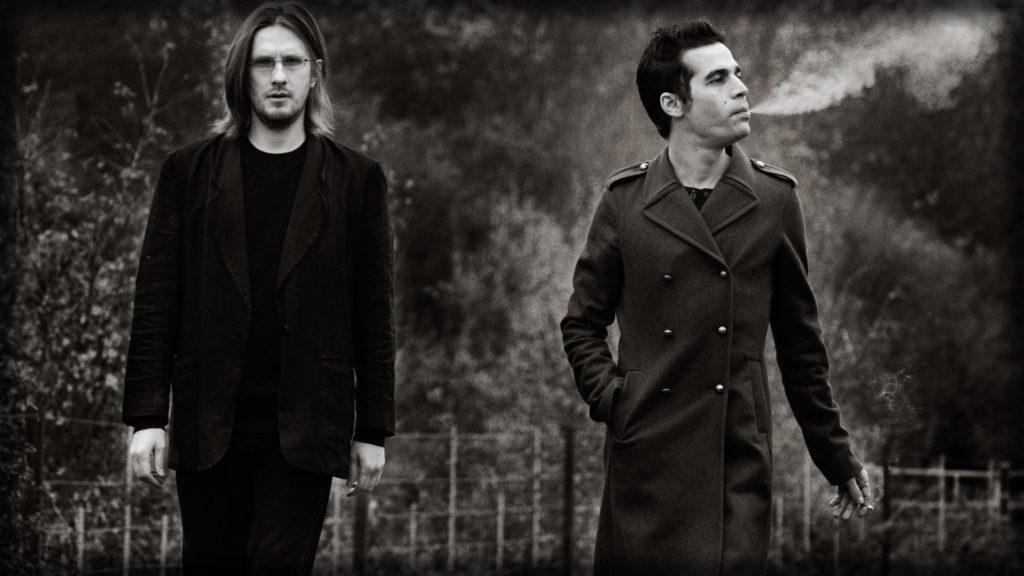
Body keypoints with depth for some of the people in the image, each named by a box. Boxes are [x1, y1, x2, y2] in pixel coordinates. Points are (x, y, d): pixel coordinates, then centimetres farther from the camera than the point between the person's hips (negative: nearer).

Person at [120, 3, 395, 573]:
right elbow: (155, 302, 4)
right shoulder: (190, 172, 7)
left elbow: (374, 313, 5)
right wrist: (147, 417, -2)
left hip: (303, 431, -1)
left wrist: (373, 430, 2)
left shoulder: (356, 179, 6)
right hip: (208, 426, 1)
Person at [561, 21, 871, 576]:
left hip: (740, 465, 0)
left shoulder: (774, 198, 6)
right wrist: (610, 396, -4)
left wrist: (837, 457, 12)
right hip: (645, 459, 0)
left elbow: (800, 341, 11)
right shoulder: (626, 198, 3)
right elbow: (582, 323, 13)